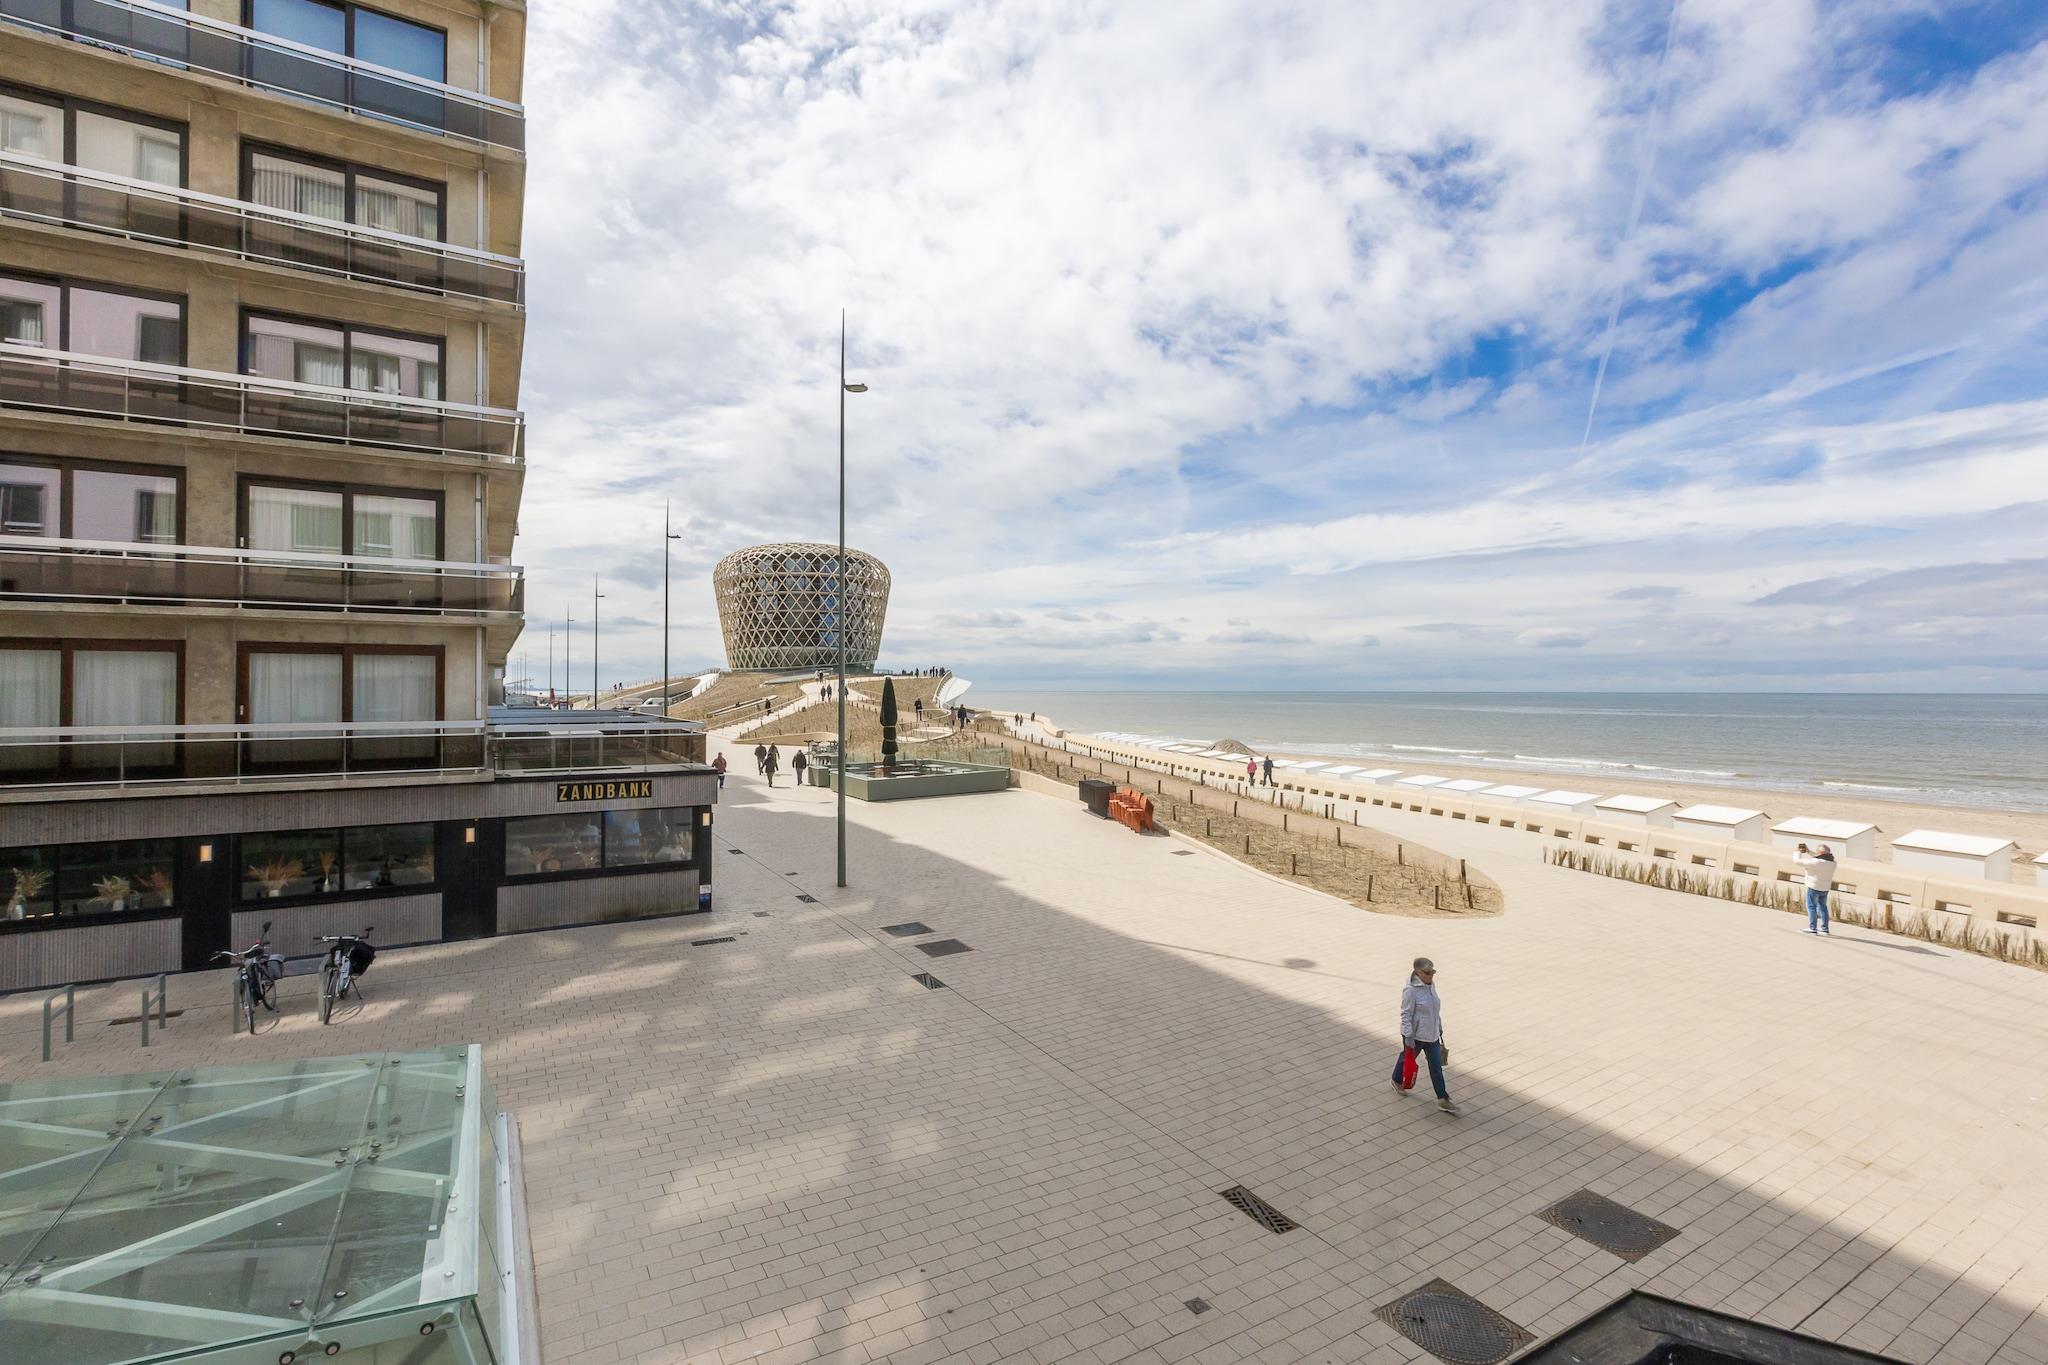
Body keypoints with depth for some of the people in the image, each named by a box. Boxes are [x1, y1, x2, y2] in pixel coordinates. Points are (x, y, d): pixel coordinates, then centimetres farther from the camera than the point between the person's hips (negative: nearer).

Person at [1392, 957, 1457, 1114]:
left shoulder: (1431, 985, -1)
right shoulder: (1410, 990, -25)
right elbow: (1406, 1015, -22)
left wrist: (1439, 1027, 20)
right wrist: (1409, 1038, -21)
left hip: (1432, 1034, 6)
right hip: (1415, 1035, -6)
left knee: (1437, 1066, 6)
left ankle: (1443, 1100, 12)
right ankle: (1397, 1081, 43)